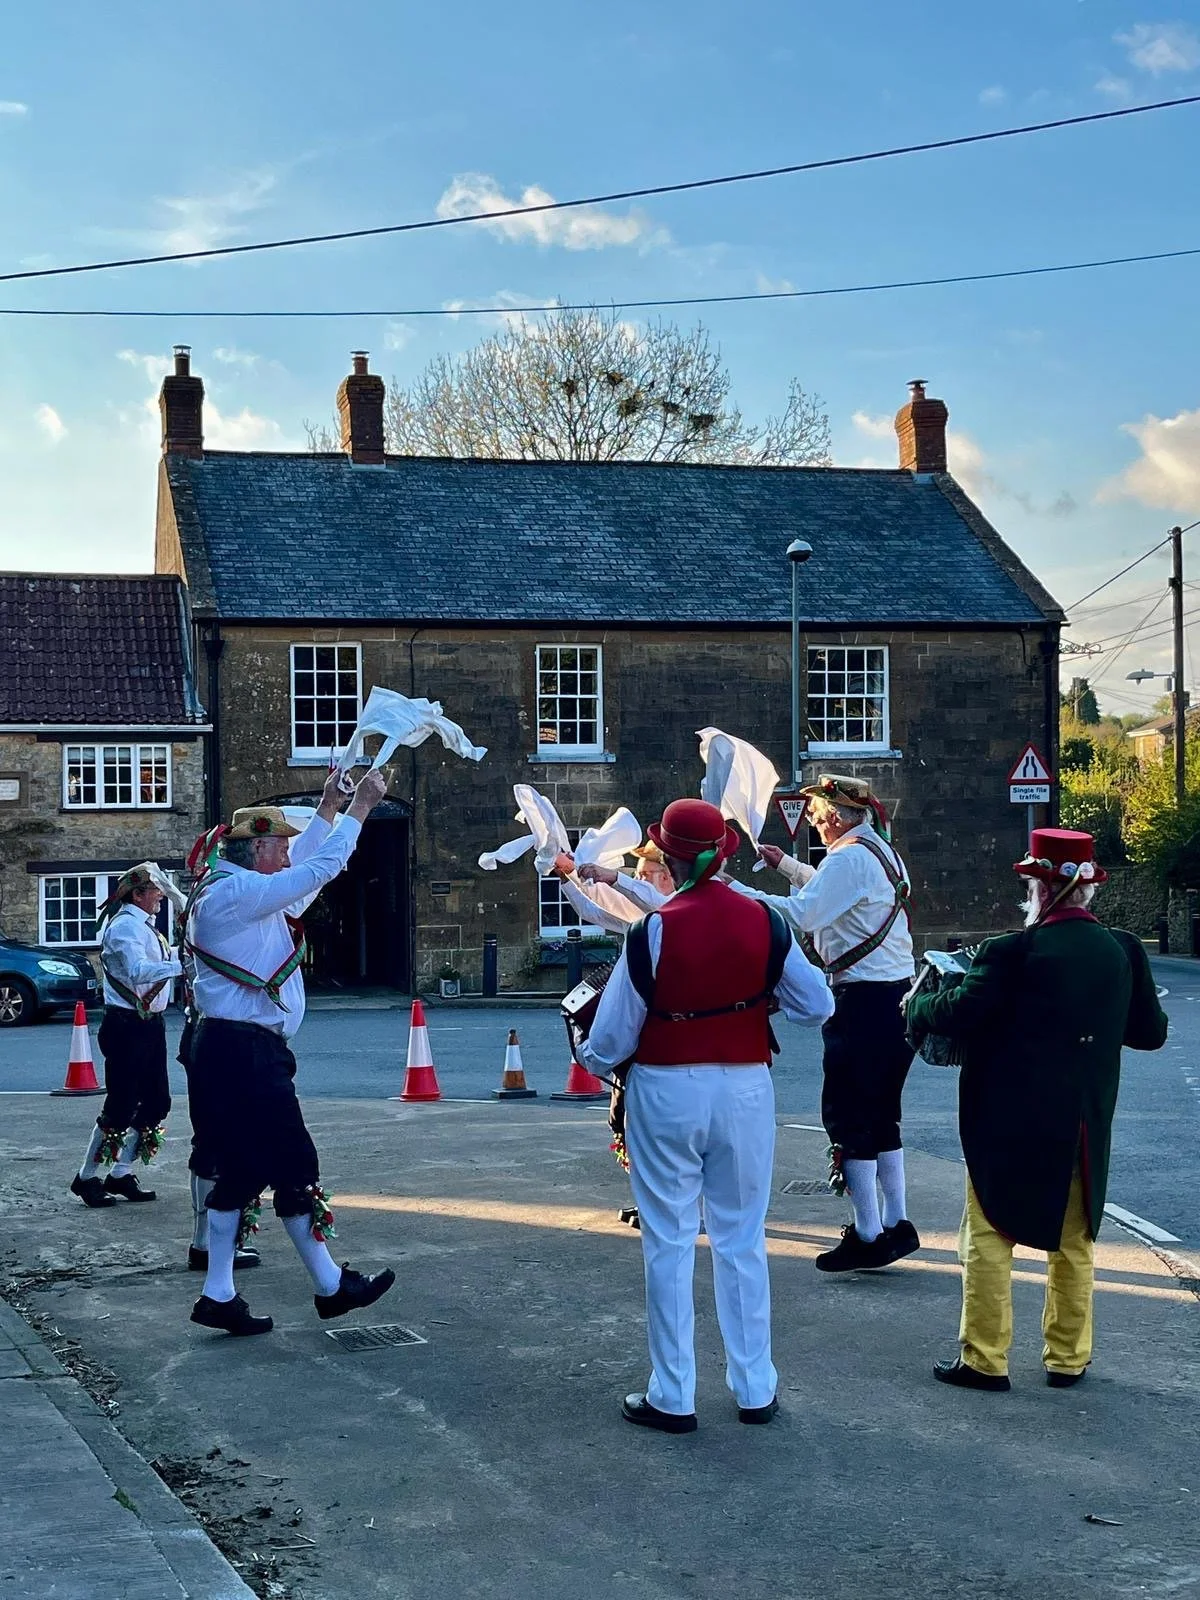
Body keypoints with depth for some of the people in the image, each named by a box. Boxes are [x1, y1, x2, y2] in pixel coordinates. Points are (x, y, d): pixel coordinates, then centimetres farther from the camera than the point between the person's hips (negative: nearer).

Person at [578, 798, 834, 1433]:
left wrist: (591, 1059, 12)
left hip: (667, 1094, -3)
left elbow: (611, 1038, -9)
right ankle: (755, 1390, 21)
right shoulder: (764, 923, -5)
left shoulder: (653, 931, -14)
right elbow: (818, 1005, 4)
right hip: (745, 1092, 3)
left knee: (669, 1244, 8)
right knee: (743, 1242, 14)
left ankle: (671, 1398, 14)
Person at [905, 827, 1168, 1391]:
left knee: (989, 1236, 7)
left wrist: (917, 1005, 1)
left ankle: (985, 1359, 10)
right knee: (1072, 1241, 17)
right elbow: (1151, 1031, 6)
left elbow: (961, 1012, -18)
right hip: (1085, 1128, 5)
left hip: (1011, 1124, -5)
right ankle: (1068, 1357, 25)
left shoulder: (1014, 952, -17)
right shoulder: (1123, 951, -2)